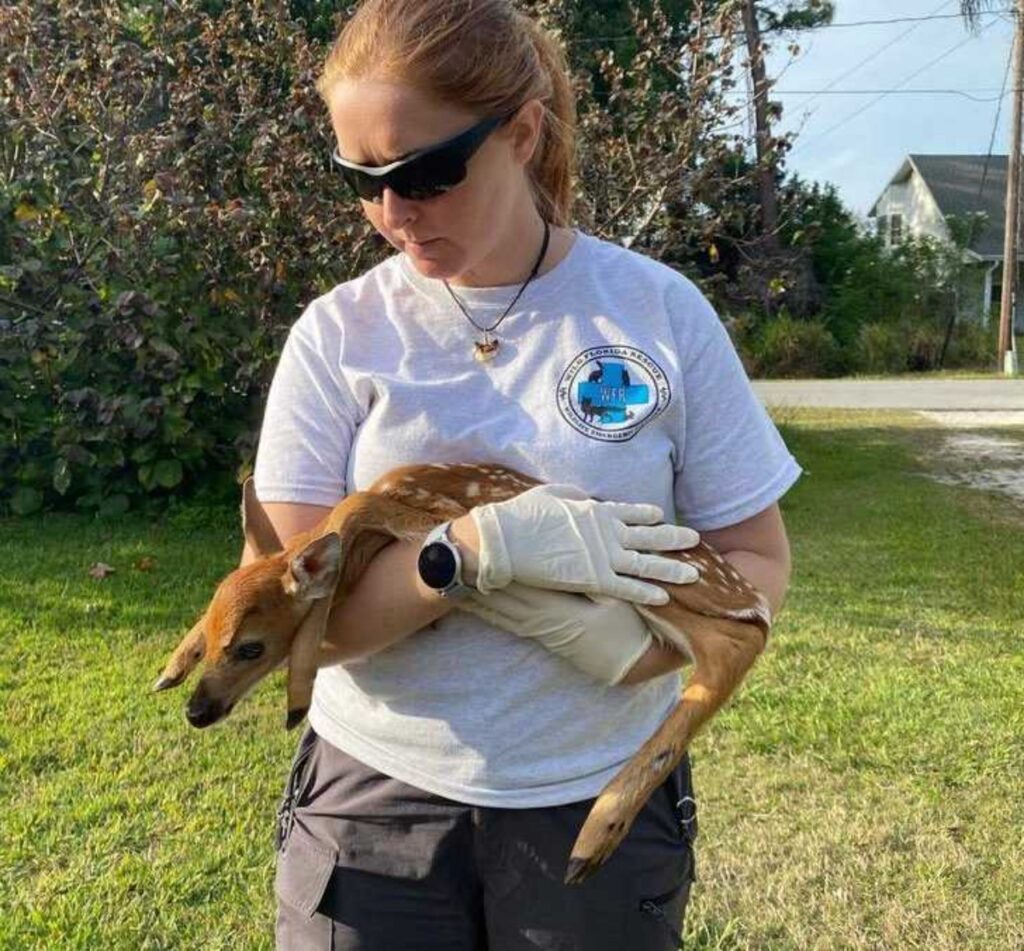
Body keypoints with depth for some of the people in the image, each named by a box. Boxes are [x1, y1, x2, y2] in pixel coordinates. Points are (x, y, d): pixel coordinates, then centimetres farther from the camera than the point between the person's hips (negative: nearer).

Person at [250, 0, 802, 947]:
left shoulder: (659, 309, -7)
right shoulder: (338, 335, -7)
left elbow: (758, 563, -4)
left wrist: (625, 644, -22)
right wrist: (482, 547, -26)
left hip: (602, 802, 1)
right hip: (376, 798, 0)